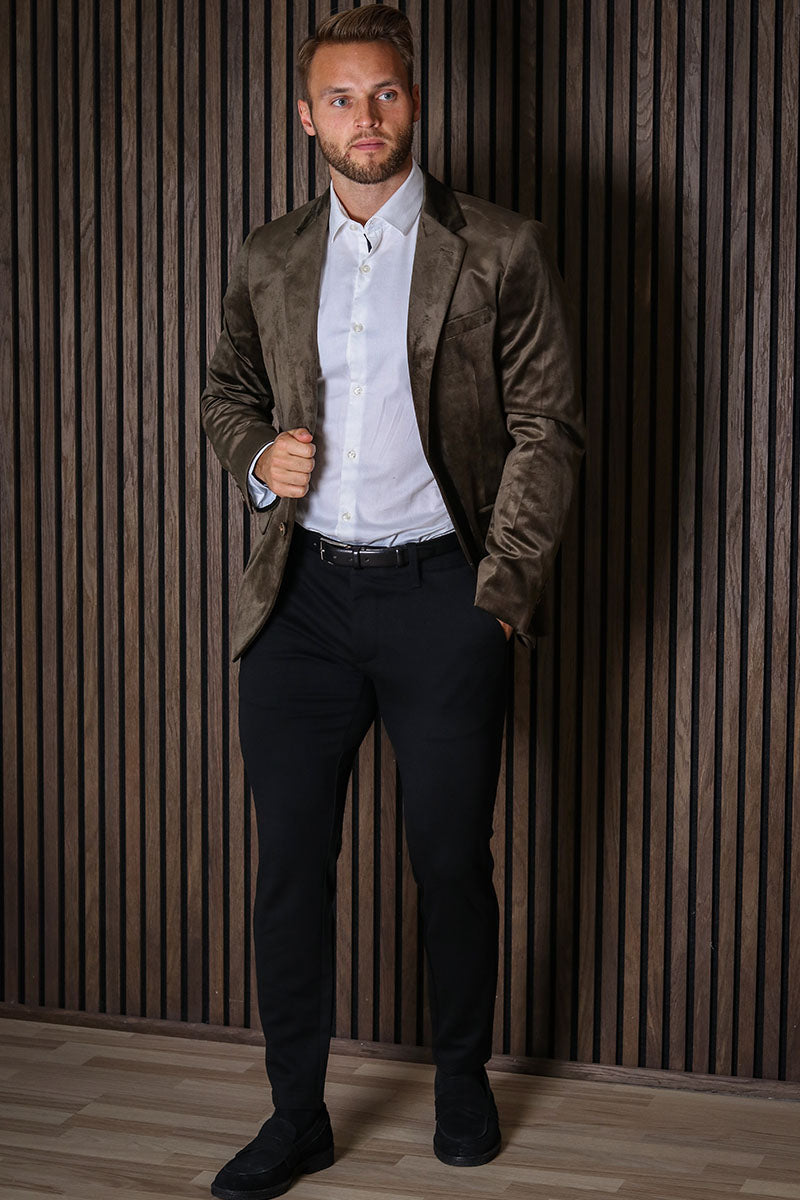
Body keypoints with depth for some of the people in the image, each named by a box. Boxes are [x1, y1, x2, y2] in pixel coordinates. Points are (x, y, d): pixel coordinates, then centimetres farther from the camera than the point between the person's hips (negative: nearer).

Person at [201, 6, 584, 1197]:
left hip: (439, 594, -3)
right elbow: (226, 389, 23)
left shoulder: (500, 250, -1)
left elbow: (548, 425, -2)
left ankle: (463, 1079, 29)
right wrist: (257, 454, 0)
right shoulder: (268, 259, 10)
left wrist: (505, 586, -8)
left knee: (451, 862, 7)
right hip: (304, 594, 3)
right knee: (289, 862, 4)